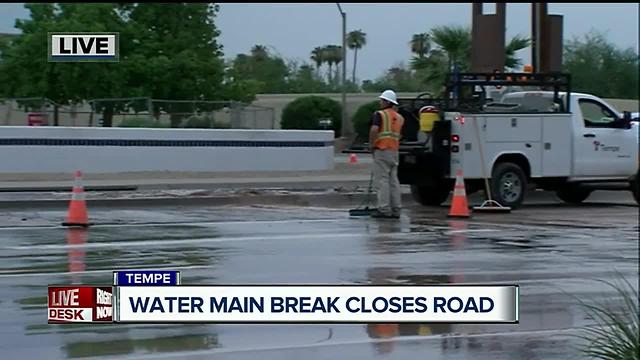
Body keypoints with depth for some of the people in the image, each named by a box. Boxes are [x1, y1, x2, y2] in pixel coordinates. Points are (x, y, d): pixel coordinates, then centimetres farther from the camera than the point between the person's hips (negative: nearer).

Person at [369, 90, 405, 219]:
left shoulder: (379, 114, -7)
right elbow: (400, 135, 17)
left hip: (381, 150, -7)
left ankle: (384, 209, -8)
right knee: (393, 180, 9)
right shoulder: (399, 117, 15)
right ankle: (395, 209, 9)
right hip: (394, 150, 7)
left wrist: (371, 145, -8)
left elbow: (374, 130, -20)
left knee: (382, 180, -5)